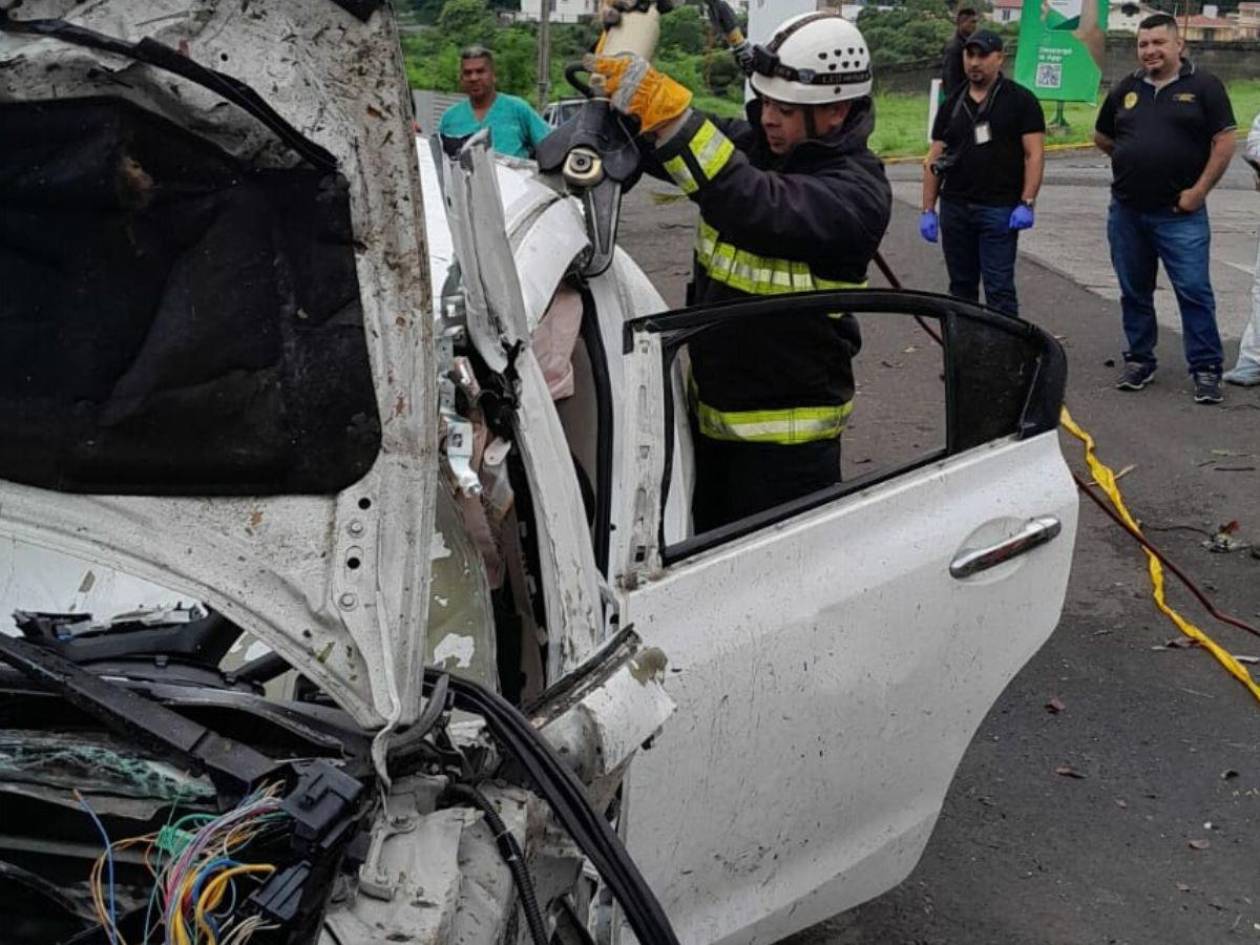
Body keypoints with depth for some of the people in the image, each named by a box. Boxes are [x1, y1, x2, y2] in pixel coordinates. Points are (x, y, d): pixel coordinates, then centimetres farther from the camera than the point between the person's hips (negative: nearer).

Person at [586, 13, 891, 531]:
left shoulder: (858, 192, -22)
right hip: (709, 408, 7)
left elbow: (761, 210, -39)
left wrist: (670, 115, -46)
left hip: (785, 432, -7)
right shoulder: (750, 141, 1)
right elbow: (657, 151, -1)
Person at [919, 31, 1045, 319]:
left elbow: (1035, 154, -6)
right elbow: (934, 159, 11)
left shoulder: (1020, 100, -1)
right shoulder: (952, 104, 12)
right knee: (961, 286, 12)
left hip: (999, 209, -5)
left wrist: (1026, 203, -15)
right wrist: (928, 209, 5)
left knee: (999, 287, -6)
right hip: (954, 207, 5)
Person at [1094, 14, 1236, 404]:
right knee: (1134, 292, 12)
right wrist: (1132, 159, 9)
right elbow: (1101, 137, 21)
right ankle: (1140, 360, 25)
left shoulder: (1203, 86, -3)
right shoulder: (1125, 90, 10)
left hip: (1180, 214, -4)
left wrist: (1198, 190, -11)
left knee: (1194, 291, -5)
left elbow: (1224, 143, -6)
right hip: (1126, 211, 5)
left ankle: (1206, 368, 3)